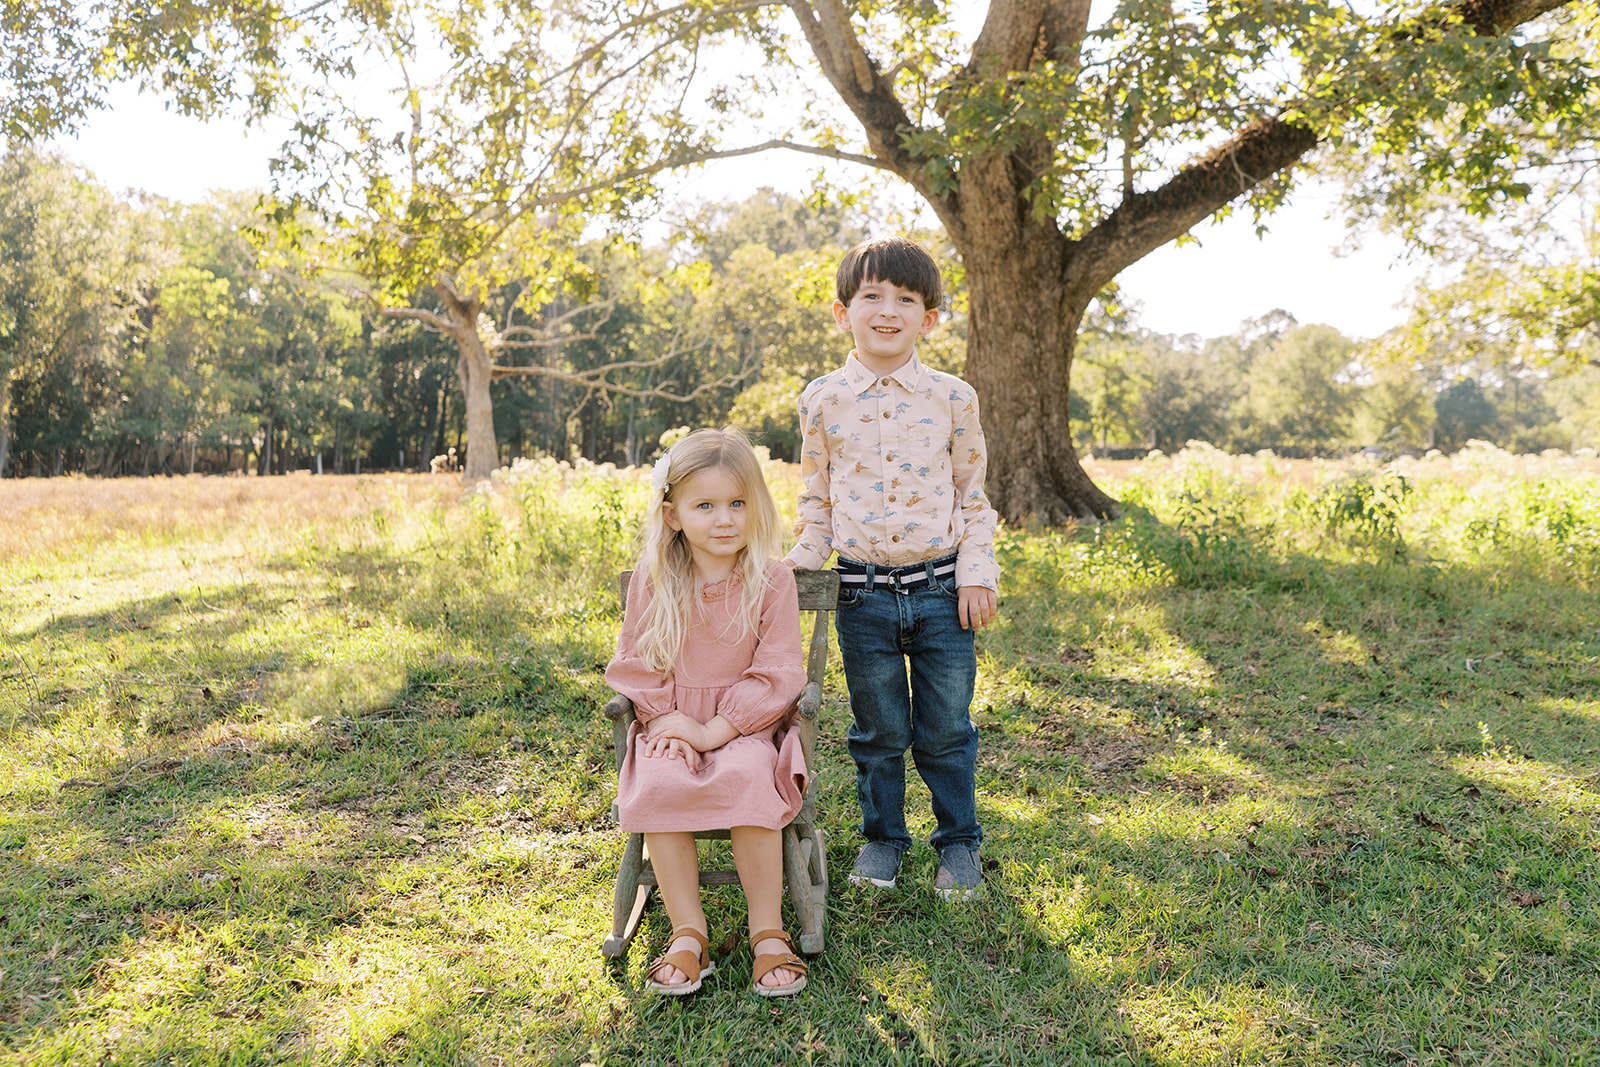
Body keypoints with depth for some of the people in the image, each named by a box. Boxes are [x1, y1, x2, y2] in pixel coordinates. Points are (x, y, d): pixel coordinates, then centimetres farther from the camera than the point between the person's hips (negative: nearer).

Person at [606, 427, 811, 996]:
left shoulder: (772, 582, -4)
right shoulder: (652, 580, 3)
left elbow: (776, 675, -7)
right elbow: (633, 662, 7)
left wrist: (714, 730, -16)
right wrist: (665, 718, -9)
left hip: (744, 725, -2)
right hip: (671, 724, 2)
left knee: (748, 779, -33)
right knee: (656, 785, -29)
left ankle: (768, 932, -18)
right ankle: (688, 933, -16)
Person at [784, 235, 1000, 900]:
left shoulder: (952, 398, 0)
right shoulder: (822, 401, 1)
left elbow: (973, 494, 5)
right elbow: (817, 500, 9)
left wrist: (977, 573, -3)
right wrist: (797, 562, -4)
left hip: (941, 588, 0)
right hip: (863, 592, 1)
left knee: (946, 730, 9)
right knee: (878, 731, 13)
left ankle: (959, 842, 28)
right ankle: (881, 837, 32)